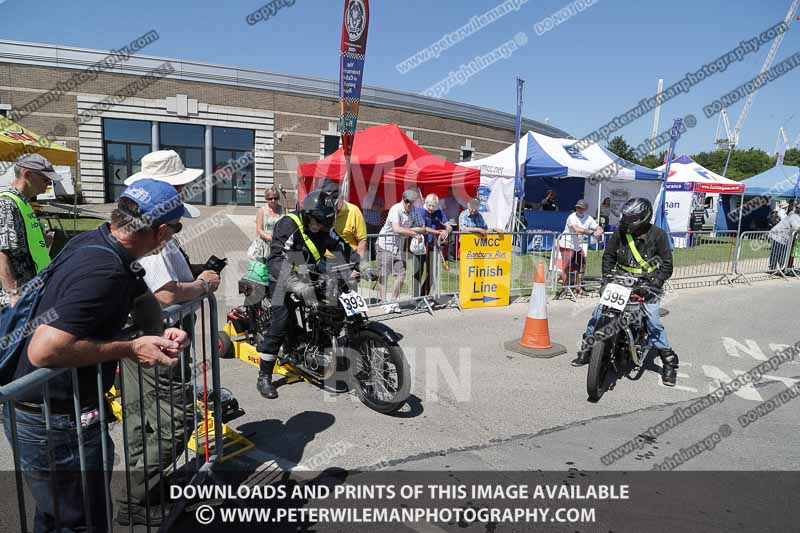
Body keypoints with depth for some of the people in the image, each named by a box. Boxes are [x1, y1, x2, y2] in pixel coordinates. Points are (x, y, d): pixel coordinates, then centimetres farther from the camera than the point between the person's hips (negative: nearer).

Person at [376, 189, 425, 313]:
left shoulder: (414, 211, 1)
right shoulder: (395, 209, -18)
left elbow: (421, 229, 2)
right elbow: (396, 229, -29)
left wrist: (408, 229, -16)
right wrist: (413, 232, -22)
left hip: (399, 247, 6)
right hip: (386, 245, -6)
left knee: (401, 275, 2)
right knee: (384, 274, -2)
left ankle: (393, 301, 16)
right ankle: (384, 302, 7)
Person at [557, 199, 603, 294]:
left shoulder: (588, 218, 1)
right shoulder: (572, 217, -19)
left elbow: (599, 228, -1)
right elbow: (577, 229, -35)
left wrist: (598, 232, -25)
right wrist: (592, 232, -37)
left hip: (578, 246, 7)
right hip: (567, 245, -7)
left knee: (581, 266, 13)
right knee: (567, 268, -9)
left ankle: (578, 287, 28)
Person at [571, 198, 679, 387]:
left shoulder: (657, 235, -7)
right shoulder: (620, 232, 0)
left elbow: (667, 263, -5)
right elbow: (609, 254, 10)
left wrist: (656, 283, -17)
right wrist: (607, 276, -1)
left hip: (646, 284, -3)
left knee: (652, 320, -15)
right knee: (599, 310, -6)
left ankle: (669, 360, 2)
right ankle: (586, 349, 8)